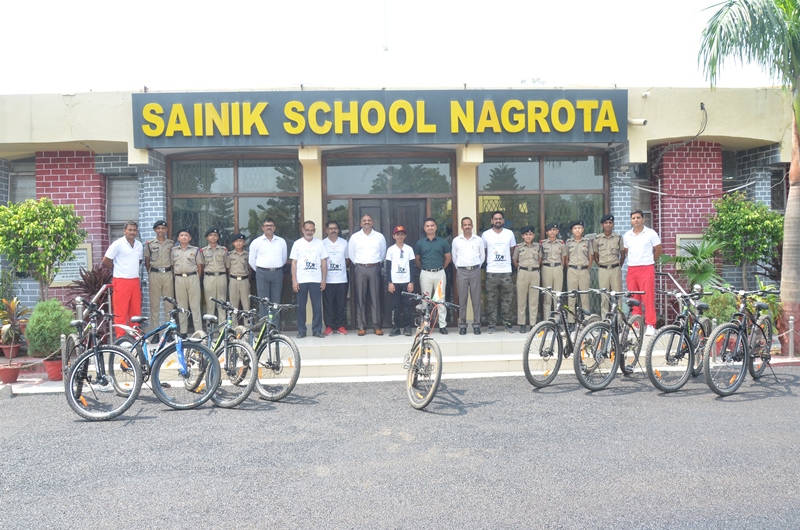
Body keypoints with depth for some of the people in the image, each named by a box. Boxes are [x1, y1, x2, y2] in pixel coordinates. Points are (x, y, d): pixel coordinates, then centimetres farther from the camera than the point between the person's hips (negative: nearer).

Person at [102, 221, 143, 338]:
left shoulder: (139, 245, 12)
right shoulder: (118, 244, -6)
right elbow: (105, 261, -4)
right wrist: (118, 269, 7)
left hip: (135, 281, 6)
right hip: (121, 281, -6)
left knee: (136, 311, 9)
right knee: (121, 312, -3)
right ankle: (121, 338, 2)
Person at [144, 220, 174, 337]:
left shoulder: (171, 243, 9)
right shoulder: (149, 244, 7)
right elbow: (147, 262, 11)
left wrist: (173, 273, 6)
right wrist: (150, 273, 6)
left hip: (168, 274, 1)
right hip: (154, 274, -1)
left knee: (169, 304, 2)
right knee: (154, 304, 0)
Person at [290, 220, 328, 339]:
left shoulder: (319, 243, 7)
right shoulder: (297, 243, 6)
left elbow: (324, 262, 8)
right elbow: (294, 263, 4)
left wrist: (324, 279, 1)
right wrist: (294, 280, -3)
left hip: (316, 280, 0)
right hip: (301, 280, 0)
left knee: (317, 306, 1)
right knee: (300, 306, 3)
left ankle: (317, 330, 9)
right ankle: (301, 331, 11)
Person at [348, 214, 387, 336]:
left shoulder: (379, 237, 6)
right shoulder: (354, 237, 5)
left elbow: (383, 253, 13)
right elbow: (351, 254, 11)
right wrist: (358, 264, 10)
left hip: (374, 268, 0)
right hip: (360, 269, 0)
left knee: (375, 298, 0)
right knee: (360, 298, 0)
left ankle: (377, 326, 4)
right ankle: (361, 327, 5)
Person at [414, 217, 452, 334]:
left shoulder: (443, 242, 2)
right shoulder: (420, 243, 3)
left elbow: (448, 257, 8)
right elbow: (416, 259, 10)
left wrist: (441, 268, 8)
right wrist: (423, 269, 8)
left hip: (440, 273, 0)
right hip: (425, 274, 0)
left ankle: (443, 325, 7)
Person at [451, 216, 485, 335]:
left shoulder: (478, 240, 6)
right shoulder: (456, 241, 5)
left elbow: (482, 255, 13)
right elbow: (454, 257, 13)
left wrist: (477, 266, 10)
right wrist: (459, 267, 10)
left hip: (475, 271, 0)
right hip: (461, 272, 0)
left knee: (476, 299, 1)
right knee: (462, 299, 1)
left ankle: (476, 324, 8)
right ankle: (462, 324, 8)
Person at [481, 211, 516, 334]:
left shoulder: (509, 233, 7)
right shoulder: (486, 234, 4)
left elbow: (512, 250, 16)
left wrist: (505, 260, 11)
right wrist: (491, 261, 10)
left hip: (506, 271, 1)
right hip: (491, 272, -1)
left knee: (507, 299, 2)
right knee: (491, 300, 1)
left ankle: (508, 322, 11)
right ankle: (491, 324, 7)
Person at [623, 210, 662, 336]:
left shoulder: (651, 233, 0)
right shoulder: (627, 235, 11)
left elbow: (658, 249, 8)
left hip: (647, 268, -4)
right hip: (631, 269, 4)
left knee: (648, 297, -7)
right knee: (634, 299, 5)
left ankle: (650, 325, -4)